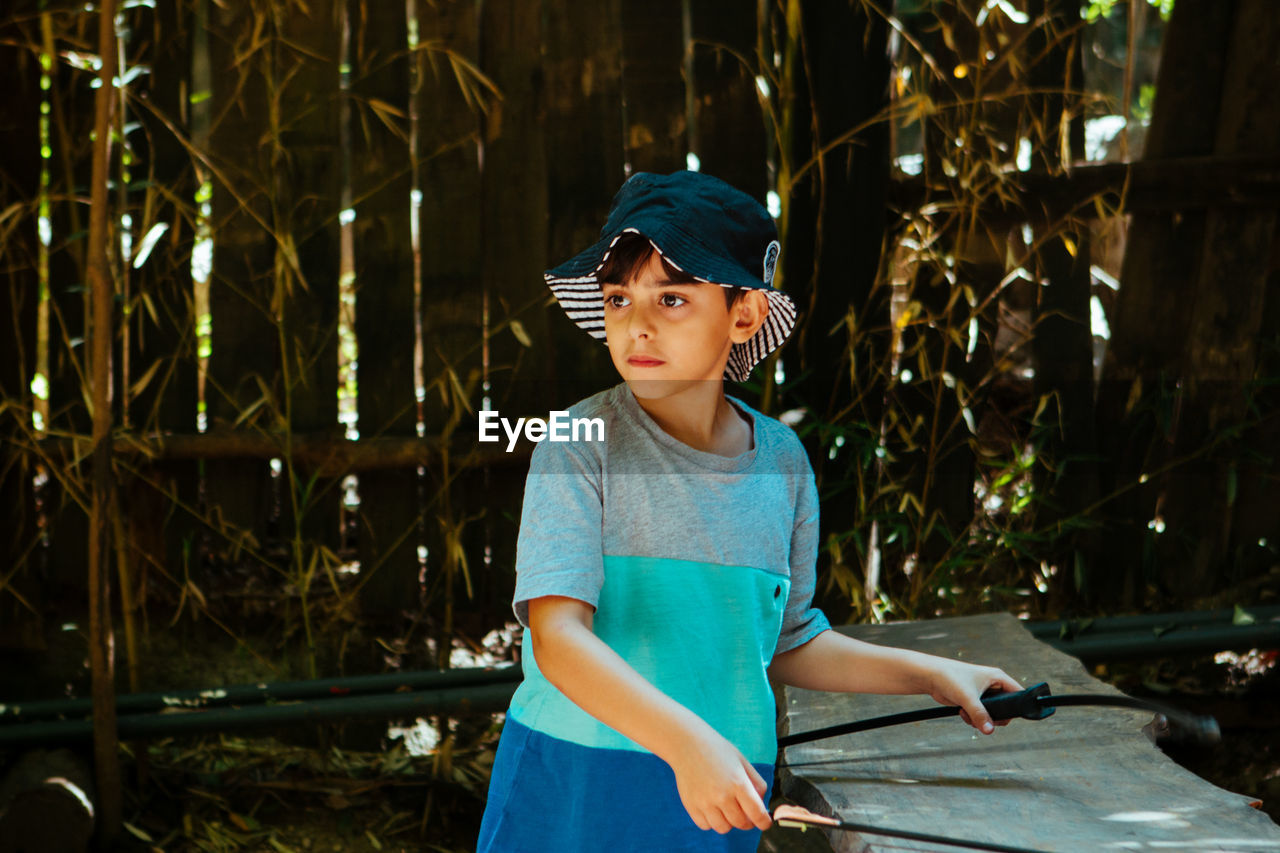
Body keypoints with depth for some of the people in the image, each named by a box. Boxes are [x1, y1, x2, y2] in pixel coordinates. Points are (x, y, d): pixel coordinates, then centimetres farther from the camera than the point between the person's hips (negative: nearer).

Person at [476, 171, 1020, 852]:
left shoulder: (781, 460, 3)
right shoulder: (581, 448, -12)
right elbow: (558, 638, -23)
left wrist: (931, 674, 13)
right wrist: (685, 739, -35)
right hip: (570, 794, -3)